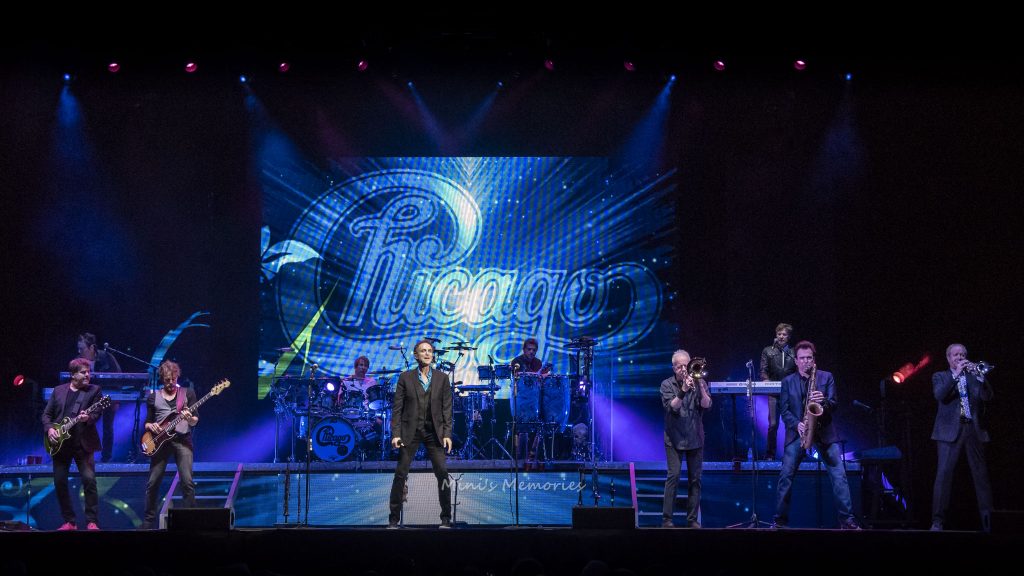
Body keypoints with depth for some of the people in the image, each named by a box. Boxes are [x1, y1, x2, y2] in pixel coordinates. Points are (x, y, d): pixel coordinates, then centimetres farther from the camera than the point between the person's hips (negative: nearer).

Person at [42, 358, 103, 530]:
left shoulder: (94, 390, 4)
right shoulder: (59, 390, 11)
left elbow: (96, 413, -7)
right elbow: (47, 414, 12)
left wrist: (88, 418, -29)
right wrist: (49, 429, -6)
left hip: (83, 442, -3)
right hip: (60, 443, 3)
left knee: (89, 479, -14)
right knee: (59, 482, 2)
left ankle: (92, 522, -9)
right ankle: (69, 521, 12)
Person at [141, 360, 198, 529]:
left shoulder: (188, 393, 8)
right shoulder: (153, 397, 13)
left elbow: (195, 421, 4)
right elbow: (147, 422, 16)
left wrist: (190, 419, -19)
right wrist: (151, 426, -7)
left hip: (182, 439, -2)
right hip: (160, 441, 2)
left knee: (187, 482, -14)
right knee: (153, 482, 0)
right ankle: (148, 520, 10)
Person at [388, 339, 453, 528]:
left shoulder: (442, 378, 8)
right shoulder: (405, 377, 4)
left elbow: (447, 408, 6)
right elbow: (397, 408, 2)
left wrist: (447, 434, -3)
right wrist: (395, 434, -6)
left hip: (434, 432, 1)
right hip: (410, 431, -1)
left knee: (442, 474, -6)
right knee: (400, 475, -2)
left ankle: (446, 518, 3)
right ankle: (394, 518, 5)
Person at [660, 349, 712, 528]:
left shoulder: (698, 383, 4)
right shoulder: (667, 384, -1)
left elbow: (706, 405, -8)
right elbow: (671, 407, -13)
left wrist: (701, 388, -24)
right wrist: (683, 391, -27)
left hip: (695, 438, 2)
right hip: (675, 438, -2)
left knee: (695, 479, 3)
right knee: (673, 476, -11)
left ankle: (693, 519, 10)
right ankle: (667, 518, -10)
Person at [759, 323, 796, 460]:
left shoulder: (794, 352, 12)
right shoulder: (768, 351, 11)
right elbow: (763, 371, 6)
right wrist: (767, 382, -10)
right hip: (774, 393, -1)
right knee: (773, 424, -5)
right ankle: (770, 454, 0)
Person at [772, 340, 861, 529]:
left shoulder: (826, 377, 7)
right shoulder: (787, 381, 8)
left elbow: (834, 404, 1)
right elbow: (784, 410, 3)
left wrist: (824, 401, -21)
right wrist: (797, 424, -15)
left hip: (824, 432, 0)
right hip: (797, 433, 0)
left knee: (839, 475, -9)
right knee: (785, 476, -5)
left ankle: (847, 520, -7)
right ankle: (780, 520, 3)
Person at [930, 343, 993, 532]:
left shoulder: (974, 376, 17)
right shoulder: (940, 377, 11)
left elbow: (987, 396, 2)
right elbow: (939, 395, -9)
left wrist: (978, 375, -10)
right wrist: (956, 374, -13)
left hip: (974, 429, 2)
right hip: (950, 430, -2)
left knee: (981, 474, 0)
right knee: (943, 473, -11)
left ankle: (987, 521, 5)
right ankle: (937, 520, -11)